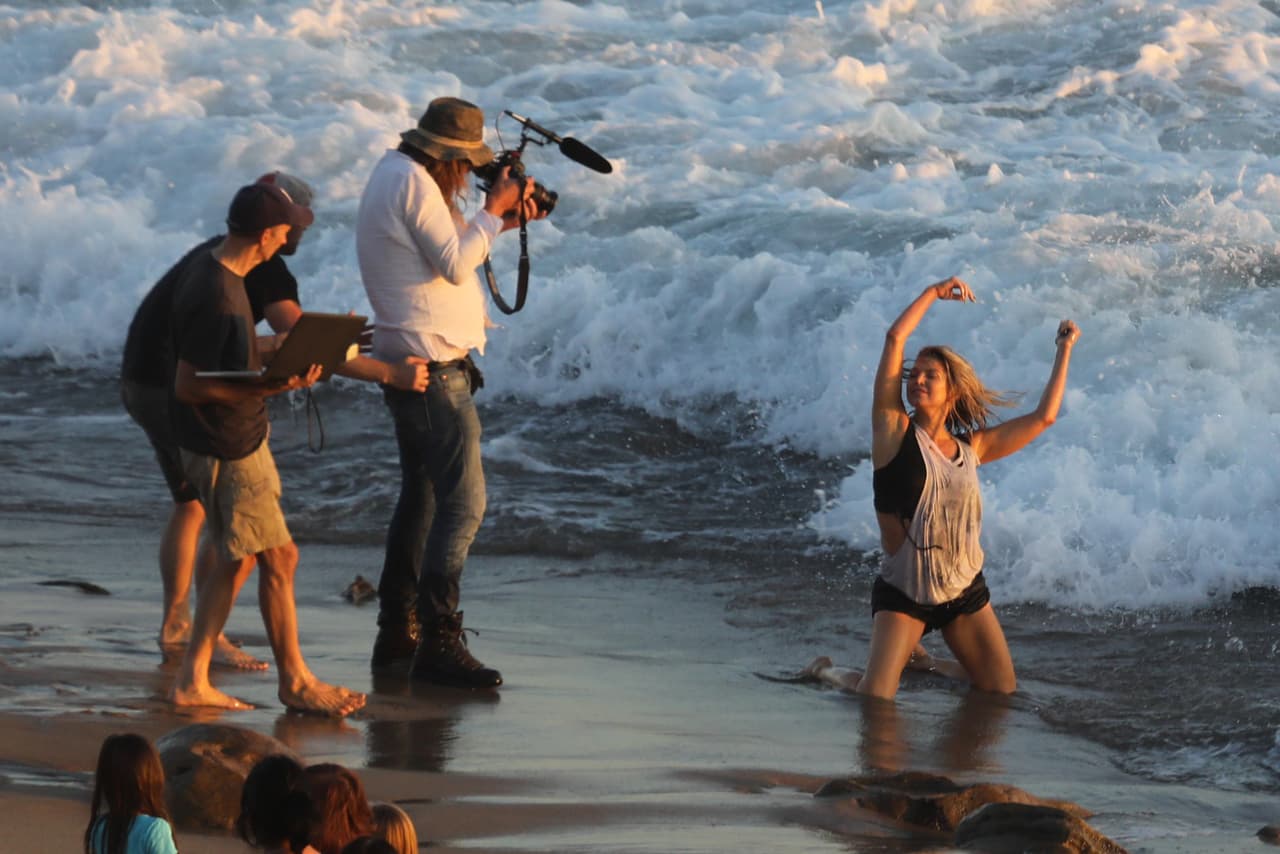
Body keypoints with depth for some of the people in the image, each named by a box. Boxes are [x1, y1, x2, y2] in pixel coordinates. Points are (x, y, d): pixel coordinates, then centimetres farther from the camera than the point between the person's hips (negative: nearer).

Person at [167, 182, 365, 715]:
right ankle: (294, 681, 12)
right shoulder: (216, 297, -27)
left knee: (237, 560, 15)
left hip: (236, 438, 10)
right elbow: (188, 385, -24)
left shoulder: (212, 268, 4)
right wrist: (271, 388, -27)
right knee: (279, 559, 0)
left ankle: (193, 680, 18)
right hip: (227, 449, -10)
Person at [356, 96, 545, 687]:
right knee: (463, 501, -14)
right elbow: (456, 264, -17)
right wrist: (494, 211, -7)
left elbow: (448, 251, 23)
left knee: (420, 495, 17)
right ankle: (437, 641, -19)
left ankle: (397, 634, 22)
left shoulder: (394, 173, 17)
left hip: (410, 364, 12)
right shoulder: (413, 183, -15)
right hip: (432, 366, -12)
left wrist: (498, 219, 13)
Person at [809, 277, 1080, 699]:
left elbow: (1042, 417, 9)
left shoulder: (971, 448, 6)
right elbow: (896, 337, -9)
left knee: (1002, 695, 9)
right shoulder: (894, 431, -5)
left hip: (965, 590, 5)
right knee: (874, 701, -16)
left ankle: (916, 657, 33)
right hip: (903, 593, -4)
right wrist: (934, 292, 0)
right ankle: (829, 671, 19)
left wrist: (1065, 349, 14)